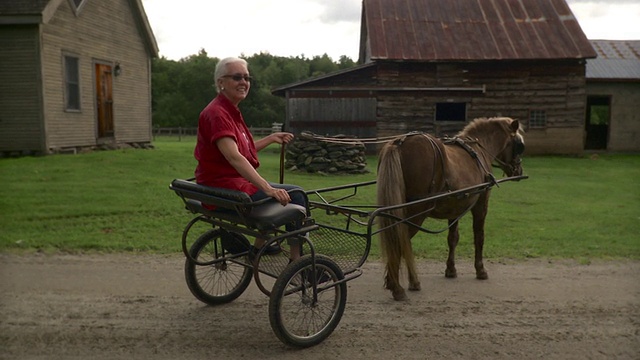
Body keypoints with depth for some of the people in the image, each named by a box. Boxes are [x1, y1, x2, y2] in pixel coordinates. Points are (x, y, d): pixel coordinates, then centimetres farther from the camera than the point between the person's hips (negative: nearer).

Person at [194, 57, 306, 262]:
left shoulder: (231, 111, 14)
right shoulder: (217, 113, -17)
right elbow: (233, 157, -30)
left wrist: (271, 139, 13)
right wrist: (267, 188, -37)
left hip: (234, 181, 11)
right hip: (224, 186, -11)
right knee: (295, 195, -12)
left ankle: (260, 245, 27)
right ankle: (296, 260, -4)